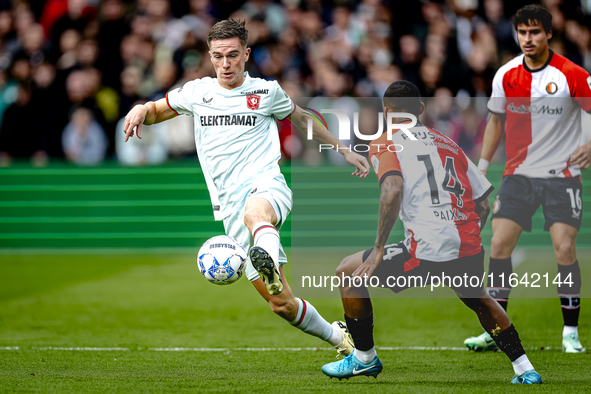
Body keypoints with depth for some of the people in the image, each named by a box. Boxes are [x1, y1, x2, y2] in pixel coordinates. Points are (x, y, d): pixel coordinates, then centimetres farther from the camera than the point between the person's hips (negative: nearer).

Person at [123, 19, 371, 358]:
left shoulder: (266, 92, 11)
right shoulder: (197, 92, 14)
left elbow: (302, 118, 28)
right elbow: (157, 110, 27)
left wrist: (343, 150, 29)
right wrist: (140, 111, 3)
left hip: (267, 185, -3)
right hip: (231, 209, 3)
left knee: (255, 213, -44)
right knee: (282, 304, -2)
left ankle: (270, 266, -75)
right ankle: (338, 337, 21)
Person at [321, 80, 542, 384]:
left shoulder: (384, 143, 7)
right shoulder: (447, 143, 24)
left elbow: (393, 191, -13)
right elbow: (483, 205, 20)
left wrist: (378, 250, -10)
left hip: (426, 252, -6)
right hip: (469, 249, 6)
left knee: (348, 272, 15)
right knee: (478, 299, 37)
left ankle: (364, 357, 21)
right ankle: (524, 369, 33)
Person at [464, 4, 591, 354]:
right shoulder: (506, 75, 1)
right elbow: (496, 119, 15)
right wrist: (483, 165, 11)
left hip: (561, 175, -3)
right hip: (519, 174, 3)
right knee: (499, 244, -6)